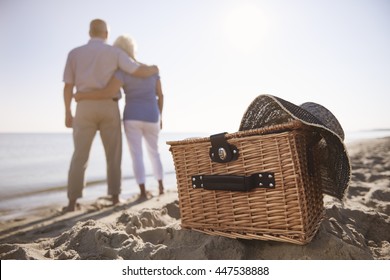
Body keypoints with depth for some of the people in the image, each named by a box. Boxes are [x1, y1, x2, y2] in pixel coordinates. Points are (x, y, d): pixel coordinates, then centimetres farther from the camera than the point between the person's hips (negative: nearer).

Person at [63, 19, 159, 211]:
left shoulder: (74, 53, 10)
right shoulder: (114, 52, 4)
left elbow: (68, 87, 7)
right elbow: (140, 72, -3)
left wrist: (67, 113, 16)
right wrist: (153, 69, 21)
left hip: (85, 109, 1)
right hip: (108, 109, -1)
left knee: (80, 156, 3)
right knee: (113, 155, 6)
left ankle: (72, 202, -2)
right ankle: (115, 198, 5)